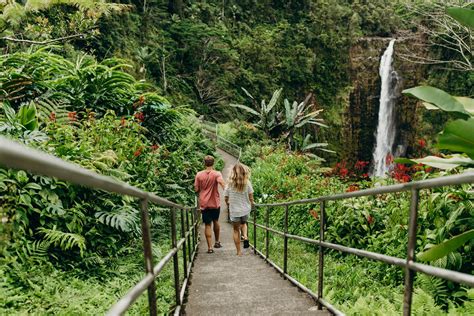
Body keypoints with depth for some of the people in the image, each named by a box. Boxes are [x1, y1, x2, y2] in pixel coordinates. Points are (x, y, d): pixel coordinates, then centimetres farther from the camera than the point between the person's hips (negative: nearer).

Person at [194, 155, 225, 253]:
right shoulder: (217, 174, -8)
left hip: (204, 203, 0)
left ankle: (210, 247, 2)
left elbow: (196, 189, 2)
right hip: (215, 203, 0)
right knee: (216, 221, 21)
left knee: (207, 225, 4)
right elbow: (223, 184, -25)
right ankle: (217, 242, 34)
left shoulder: (199, 174, -2)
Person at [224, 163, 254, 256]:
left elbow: (226, 198, -4)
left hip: (234, 211, -1)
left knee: (236, 230, 13)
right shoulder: (247, 183, -9)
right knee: (243, 223, 30)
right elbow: (251, 196, -6)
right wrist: (251, 204, 14)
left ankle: (239, 251, 17)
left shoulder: (229, 184, -9)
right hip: (245, 209, 1)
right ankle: (245, 236, 3)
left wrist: (228, 205, 17)